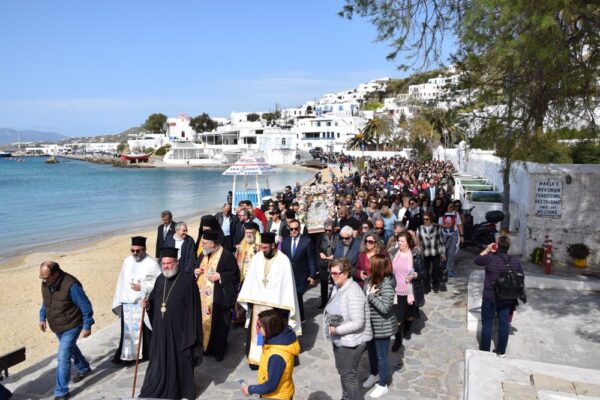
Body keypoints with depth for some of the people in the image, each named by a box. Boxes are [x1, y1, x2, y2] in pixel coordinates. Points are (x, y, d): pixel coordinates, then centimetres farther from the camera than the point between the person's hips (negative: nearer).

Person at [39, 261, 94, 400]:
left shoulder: (71, 285, -31)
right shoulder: (46, 283, -8)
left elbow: (86, 306, -23)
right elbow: (45, 302, 13)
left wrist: (87, 326, -19)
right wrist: (42, 318, 12)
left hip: (71, 327, -8)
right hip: (57, 327, 8)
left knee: (63, 358, -8)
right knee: (70, 348, 26)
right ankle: (84, 369, 50)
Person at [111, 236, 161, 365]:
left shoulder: (152, 264, -10)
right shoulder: (127, 261, 7)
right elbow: (121, 282, 12)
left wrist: (142, 287, -17)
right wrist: (118, 301, 12)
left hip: (143, 304, -4)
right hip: (127, 303, 5)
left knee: (143, 330, 4)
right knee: (127, 330, 10)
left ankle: (145, 354, 20)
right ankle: (125, 355, 20)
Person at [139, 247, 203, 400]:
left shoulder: (187, 280, -14)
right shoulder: (160, 279, 5)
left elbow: (192, 308, -14)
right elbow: (154, 300, 15)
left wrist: (191, 334, -16)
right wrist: (148, 304, -9)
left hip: (179, 329, -5)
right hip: (161, 329, 6)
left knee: (180, 360, 8)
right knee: (160, 359, 17)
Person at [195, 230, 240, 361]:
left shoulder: (226, 255, -15)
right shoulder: (204, 254, 7)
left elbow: (235, 274, -12)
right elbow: (199, 268, 21)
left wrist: (220, 276, -22)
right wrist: (196, 271, -1)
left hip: (218, 298, -6)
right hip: (203, 295, 7)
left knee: (218, 324, 5)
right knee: (204, 321, 14)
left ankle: (219, 350, 22)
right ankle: (205, 346, 32)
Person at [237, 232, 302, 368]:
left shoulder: (283, 260, -12)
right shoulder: (257, 257, 0)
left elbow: (288, 284, -10)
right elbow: (250, 280, 5)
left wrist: (285, 306, -12)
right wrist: (248, 299, 2)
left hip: (276, 304, -4)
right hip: (257, 303, 4)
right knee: (256, 332, 10)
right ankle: (256, 357, 25)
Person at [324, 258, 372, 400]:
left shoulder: (353, 293, -26)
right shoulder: (337, 287, 2)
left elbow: (358, 323, -28)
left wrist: (337, 330, -21)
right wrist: (331, 324, 0)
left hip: (351, 341, -9)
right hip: (339, 339, 9)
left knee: (348, 376, 4)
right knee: (342, 371, 23)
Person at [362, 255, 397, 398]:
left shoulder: (387, 285, -26)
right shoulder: (371, 279, -2)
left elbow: (385, 308, -29)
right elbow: (364, 297, 12)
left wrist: (371, 296, -26)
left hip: (382, 327, -8)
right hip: (370, 325, 8)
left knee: (382, 356, 11)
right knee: (371, 352, 26)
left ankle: (383, 385, 31)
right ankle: (374, 374, 50)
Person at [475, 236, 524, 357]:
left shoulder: (490, 258, -17)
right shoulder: (515, 261, -4)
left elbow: (477, 260, 1)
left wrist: (487, 250, 5)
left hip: (490, 297, -3)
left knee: (487, 323, 9)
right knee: (504, 323, 13)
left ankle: (485, 350, 19)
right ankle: (501, 351, 23)